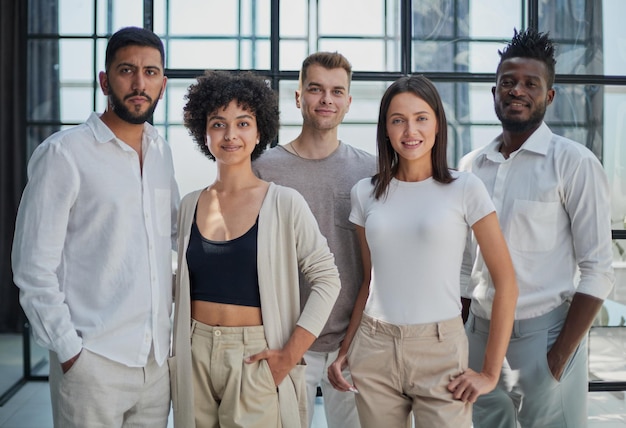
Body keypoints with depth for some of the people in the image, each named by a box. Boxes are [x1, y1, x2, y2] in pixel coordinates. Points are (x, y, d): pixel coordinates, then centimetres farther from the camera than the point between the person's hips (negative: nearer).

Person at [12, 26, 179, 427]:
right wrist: (69, 351, -11)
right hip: (94, 361, -5)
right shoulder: (64, 153, -9)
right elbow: (34, 268, -10)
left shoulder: (161, 151, 8)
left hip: (158, 356, 5)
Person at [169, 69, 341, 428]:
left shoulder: (284, 203, -7)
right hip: (195, 356, 4)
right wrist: (179, 352, 6)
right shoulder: (190, 205, 5)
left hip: (255, 358, -3)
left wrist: (290, 355, -11)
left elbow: (327, 279, -7)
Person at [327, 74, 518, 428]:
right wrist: (345, 351, 8)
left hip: (440, 348, -3)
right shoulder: (366, 193, 6)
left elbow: (506, 283, -5)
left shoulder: (465, 189, -5)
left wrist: (490, 373, -7)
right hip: (374, 349, 3)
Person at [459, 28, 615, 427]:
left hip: (542, 334, -4)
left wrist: (561, 354, -14)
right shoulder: (474, 166, 7)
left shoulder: (575, 162, -8)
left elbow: (598, 271, -9)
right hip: (479, 332, 5)